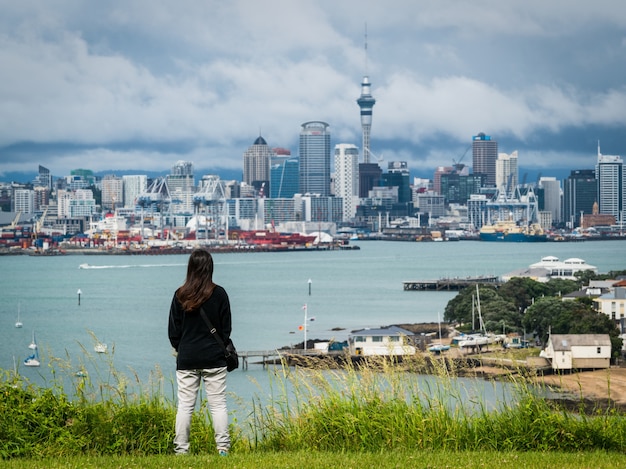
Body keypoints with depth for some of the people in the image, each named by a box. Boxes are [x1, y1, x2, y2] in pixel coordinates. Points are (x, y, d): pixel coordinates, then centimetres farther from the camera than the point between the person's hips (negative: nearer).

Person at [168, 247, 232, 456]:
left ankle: (181, 449, 3)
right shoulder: (219, 294, -6)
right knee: (218, 404, 3)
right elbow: (226, 328, 2)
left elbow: (173, 330, 3)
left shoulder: (180, 295, -3)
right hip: (214, 359, -1)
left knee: (185, 405, 4)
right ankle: (223, 448, 0)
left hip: (186, 359, 1)